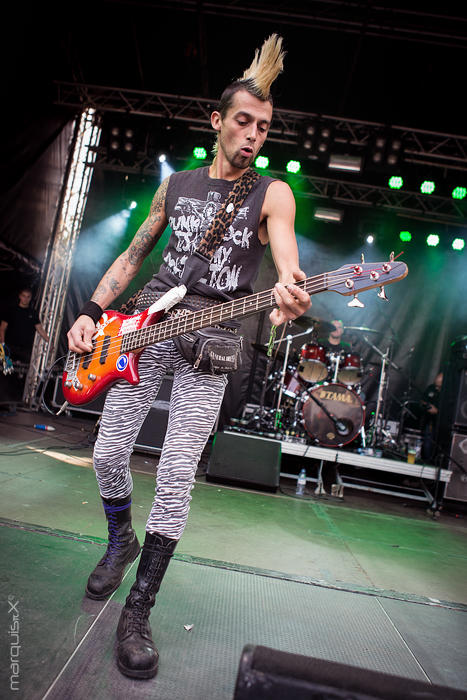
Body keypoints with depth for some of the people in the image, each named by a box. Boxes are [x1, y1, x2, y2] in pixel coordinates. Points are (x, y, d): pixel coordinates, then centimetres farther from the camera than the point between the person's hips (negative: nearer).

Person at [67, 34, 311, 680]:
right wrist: (91, 312, 5)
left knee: (177, 478, -6)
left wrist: (288, 296, -39)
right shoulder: (175, 185, 13)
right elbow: (134, 255, 16)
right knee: (108, 454, 6)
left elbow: (287, 263, -14)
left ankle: (139, 609, 12)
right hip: (145, 329, 4)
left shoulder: (272, 194, 3)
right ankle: (120, 542, 36)